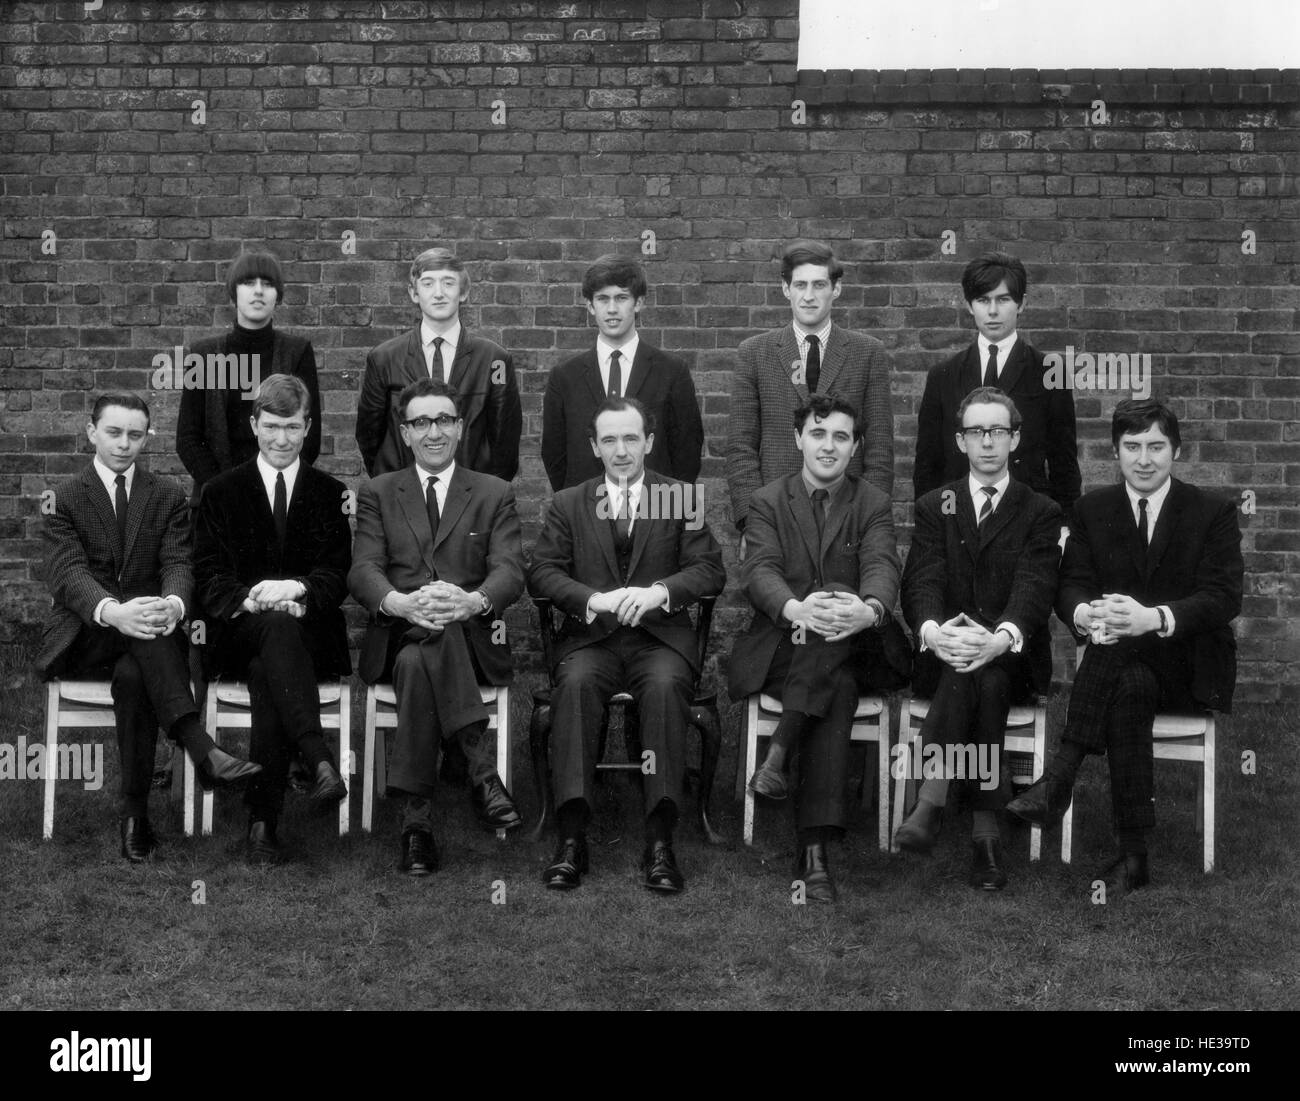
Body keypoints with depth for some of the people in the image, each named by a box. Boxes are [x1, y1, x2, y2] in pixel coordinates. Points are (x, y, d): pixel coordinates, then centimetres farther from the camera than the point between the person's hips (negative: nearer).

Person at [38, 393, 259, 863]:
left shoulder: (168, 496, 11)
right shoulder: (63, 499, 5)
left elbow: (178, 564, -3)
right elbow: (68, 573, -12)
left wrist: (172, 604, -31)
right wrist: (112, 611, -36)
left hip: (147, 631, 1)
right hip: (83, 638, -1)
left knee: (133, 674, -34)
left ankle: (135, 810, -30)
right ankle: (200, 750, -44)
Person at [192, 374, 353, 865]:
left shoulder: (331, 494, 15)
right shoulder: (220, 492, 15)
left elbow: (338, 577, 4)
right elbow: (209, 577, 4)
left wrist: (295, 587, -17)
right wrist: (250, 599, -17)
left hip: (310, 633, 0)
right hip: (238, 633, 0)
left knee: (266, 672, -34)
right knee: (277, 625, -36)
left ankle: (263, 819, -36)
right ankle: (318, 758, -50)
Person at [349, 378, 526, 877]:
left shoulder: (495, 494, 14)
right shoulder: (378, 494, 15)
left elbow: (510, 572, -1)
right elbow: (363, 571, 0)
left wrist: (473, 601, -26)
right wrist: (401, 603, -24)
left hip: (472, 637, 0)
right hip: (398, 633, 0)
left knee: (416, 662, -35)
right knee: (415, 660, -36)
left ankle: (417, 814, -33)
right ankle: (481, 767, -35)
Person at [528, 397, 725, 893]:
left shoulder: (681, 499, 13)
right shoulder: (567, 503, 16)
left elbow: (710, 569, 4)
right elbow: (542, 572, 5)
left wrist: (660, 591, -17)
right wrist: (593, 600, -15)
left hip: (660, 635, -1)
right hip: (590, 636, 1)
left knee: (666, 686, -34)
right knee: (574, 684, -32)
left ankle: (660, 841, -35)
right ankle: (572, 838, -34)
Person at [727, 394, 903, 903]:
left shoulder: (873, 505, 11)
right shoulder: (767, 502, 10)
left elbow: (882, 569, -9)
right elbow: (759, 572, -9)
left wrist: (870, 610, -36)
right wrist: (795, 608, -34)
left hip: (847, 648, 1)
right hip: (779, 645, -1)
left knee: (838, 624, -36)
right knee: (838, 691, -33)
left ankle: (778, 750, -37)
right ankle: (814, 850, -37)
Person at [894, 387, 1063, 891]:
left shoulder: (1041, 512, 9)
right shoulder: (933, 507, 14)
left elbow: (1035, 587, -8)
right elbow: (921, 583, -2)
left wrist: (1001, 637, -30)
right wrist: (933, 630, -27)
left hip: (1013, 654, 0)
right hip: (944, 650, 1)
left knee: (985, 675, -35)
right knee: (978, 678, -34)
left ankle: (931, 803, -35)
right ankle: (985, 826, -38)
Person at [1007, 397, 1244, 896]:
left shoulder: (1213, 512, 1)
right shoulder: (1092, 509, 10)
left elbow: (1224, 597, -10)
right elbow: (1071, 585, 1)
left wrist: (1153, 618, -30)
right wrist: (1085, 613, -26)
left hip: (1192, 666, -2)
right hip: (1123, 666, 2)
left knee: (1120, 644, -34)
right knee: (1131, 689, -34)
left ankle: (1060, 772, -35)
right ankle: (1133, 855, -37)